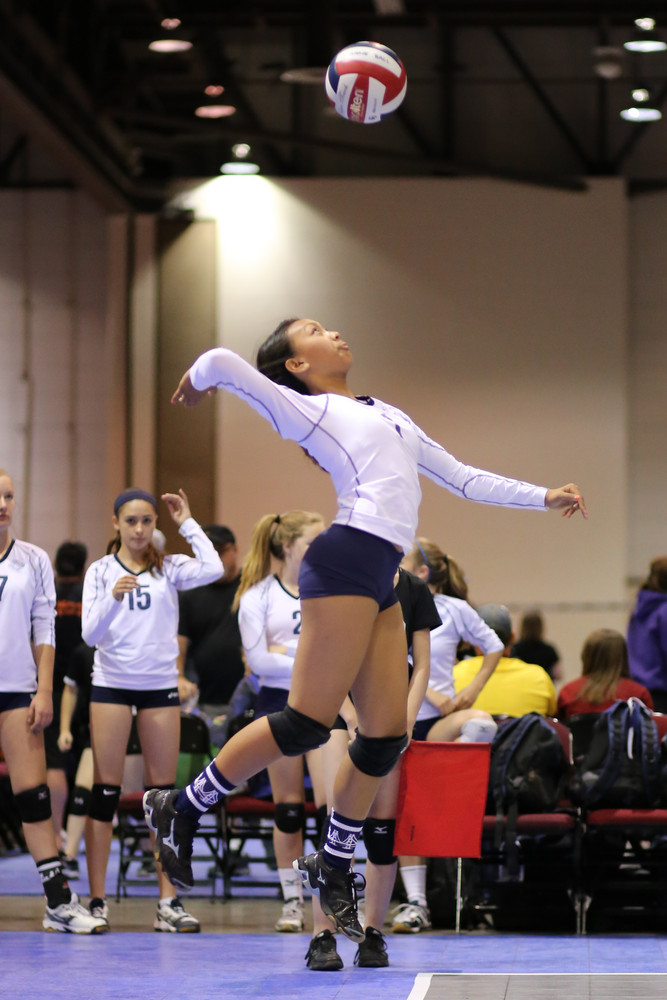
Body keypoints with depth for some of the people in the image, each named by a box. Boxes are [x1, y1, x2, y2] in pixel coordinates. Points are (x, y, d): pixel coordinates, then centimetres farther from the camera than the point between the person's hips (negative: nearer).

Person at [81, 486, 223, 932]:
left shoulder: (169, 568, 5)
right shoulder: (100, 571, 4)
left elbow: (212, 568, -14)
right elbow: (90, 633, -4)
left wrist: (188, 523, -4)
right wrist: (113, 598, -21)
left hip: (160, 685, 1)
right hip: (111, 683, -1)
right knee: (105, 791, -3)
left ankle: (169, 901, 4)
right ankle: (97, 900, -1)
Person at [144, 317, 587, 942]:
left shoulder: (390, 416, 28)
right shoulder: (307, 410, 4)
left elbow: (463, 479, 29)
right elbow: (221, 362, -8)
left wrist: (545, 497, 23)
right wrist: (197, 383, 14)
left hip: (383, 582, 7)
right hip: (346, 562, -7)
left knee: (386, 736, 3)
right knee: (307, 722, -11)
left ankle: (334, 866, 16)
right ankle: (182, 809, 1)